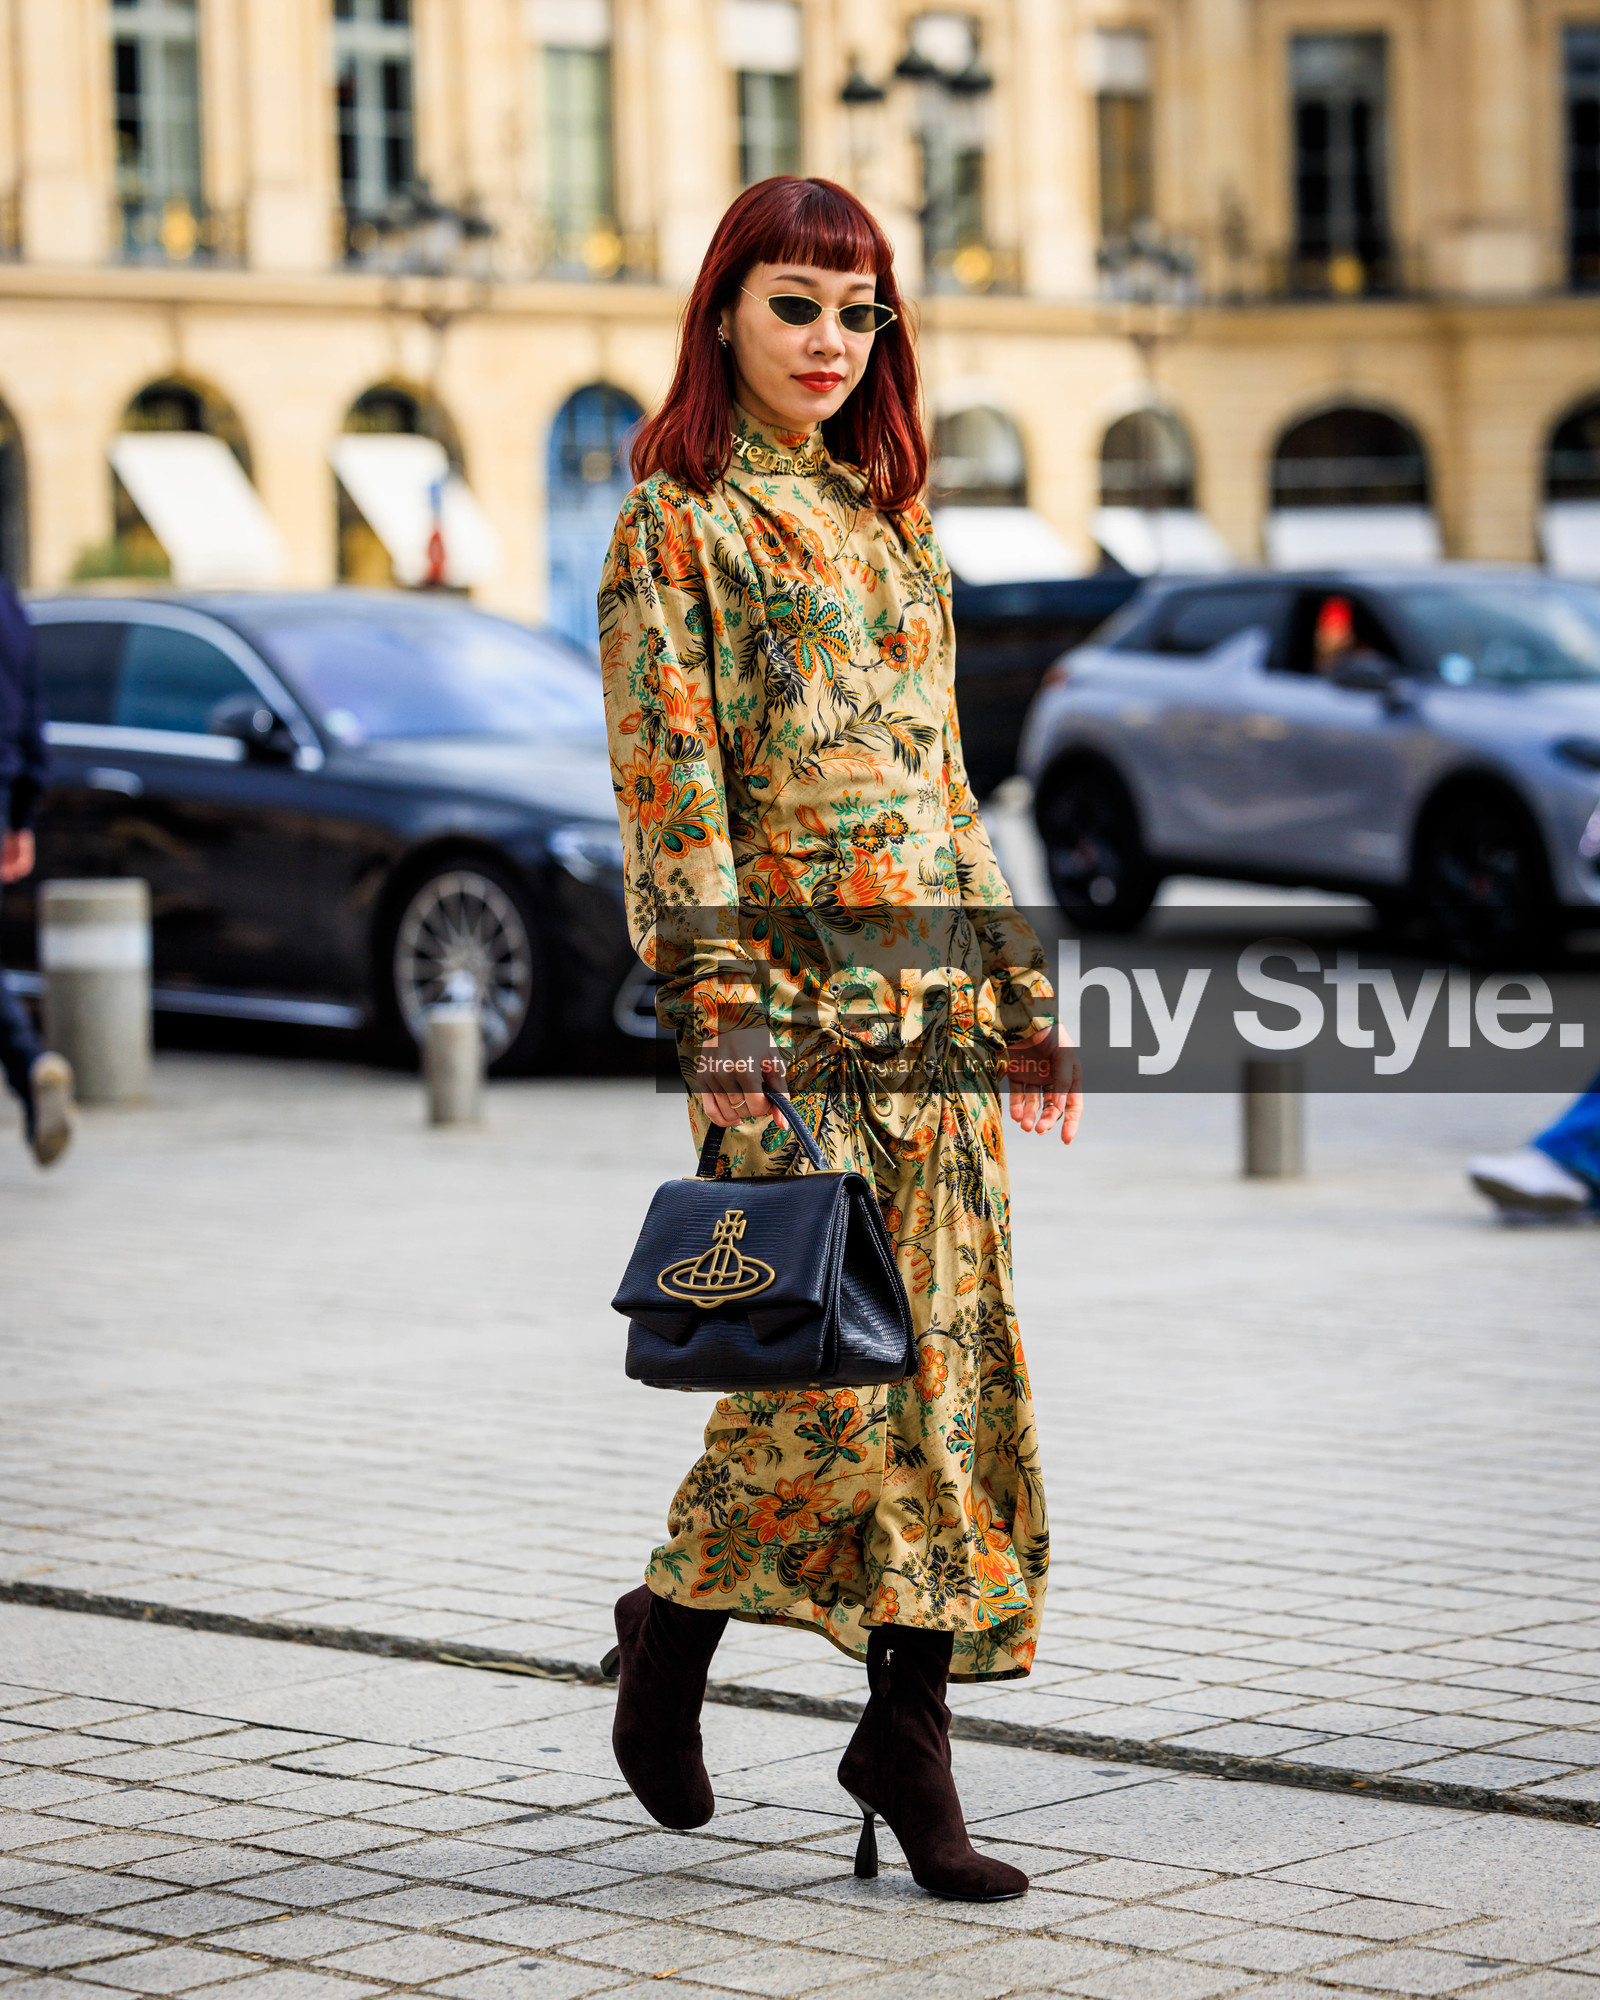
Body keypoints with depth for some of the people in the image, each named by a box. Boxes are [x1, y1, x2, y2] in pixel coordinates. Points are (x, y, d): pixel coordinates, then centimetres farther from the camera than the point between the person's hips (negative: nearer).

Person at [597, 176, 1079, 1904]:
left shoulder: (884, 521, 18)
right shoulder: (676, 526, -3)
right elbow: (671, 792, -10)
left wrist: (1020, 992, 16)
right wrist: (727, 1027, -18)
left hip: (928, 994, 7)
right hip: (793, 993, -7)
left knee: (952, 1363, 2)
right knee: (831, 1357, -9)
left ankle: (908, 1732, 7)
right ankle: (675, 1624, 16)